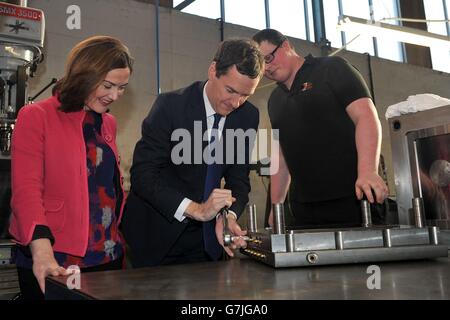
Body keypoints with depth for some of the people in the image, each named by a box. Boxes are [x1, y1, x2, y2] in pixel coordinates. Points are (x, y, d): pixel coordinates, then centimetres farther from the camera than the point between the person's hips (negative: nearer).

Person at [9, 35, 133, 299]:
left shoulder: (108, 122, 11)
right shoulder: (36, 117, -7)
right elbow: (26, 189, -14)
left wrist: (120, 240, 10)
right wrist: (42, 250, -27)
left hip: (108, 257, 6)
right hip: (52, 262, -5)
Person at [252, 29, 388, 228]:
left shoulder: (332, 69, 0)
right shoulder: (275, 101, 17)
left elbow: (366, 116, -11)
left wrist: (368, 172, -26)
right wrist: (276, 205, 13)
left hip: (351, 197, -5)